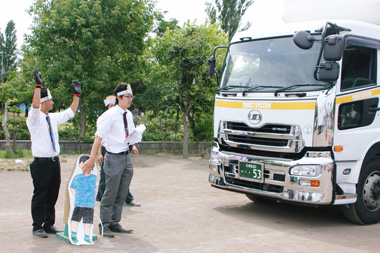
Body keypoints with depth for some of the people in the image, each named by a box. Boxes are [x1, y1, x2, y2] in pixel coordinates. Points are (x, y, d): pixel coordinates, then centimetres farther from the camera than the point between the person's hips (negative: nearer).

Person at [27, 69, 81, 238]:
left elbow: (70, 113, 23)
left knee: (53, 195, 12)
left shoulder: (53, 118, 12)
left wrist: (76, 95, 22)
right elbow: (35, 106, -29)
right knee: (40, 196, 1)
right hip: (41, 163, -7)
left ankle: (49, 224, 23)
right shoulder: (34, 118, -8)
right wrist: (38, 85, -34)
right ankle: (37, 227, 11)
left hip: (54, 161, 7)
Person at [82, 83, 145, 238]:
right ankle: (104, 226, 12)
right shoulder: (110, 115, -14)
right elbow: (99, 136, -20)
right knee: (110, 194, 0)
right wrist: (92, 158, -27)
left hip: (127, 157, 7)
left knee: (122, 194, 13)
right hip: (114, 157, -7)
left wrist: (133, 145, 4)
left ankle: (115, 223, 24)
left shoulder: (128, 115, 8)